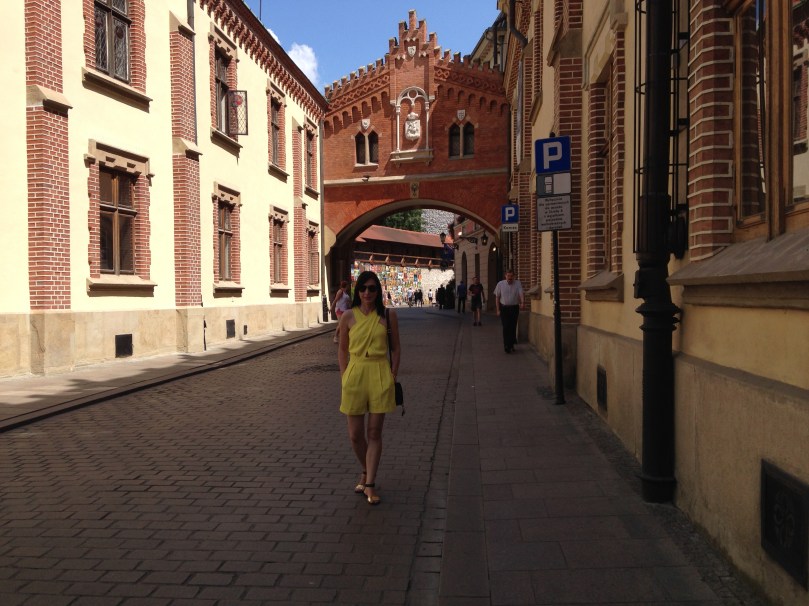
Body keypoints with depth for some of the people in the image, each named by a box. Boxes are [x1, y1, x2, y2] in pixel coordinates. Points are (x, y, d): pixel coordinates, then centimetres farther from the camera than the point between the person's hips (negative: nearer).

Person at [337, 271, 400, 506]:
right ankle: (366, 471, 34)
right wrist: (344, 380, 3)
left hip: (380, 375, -1)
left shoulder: (388, 315, 0)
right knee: (355, 435, 8)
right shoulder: (348, 317, 1)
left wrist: (393, 377, -1)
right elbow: (342, 350, 8)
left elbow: (396, 348, 5)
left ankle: (370, 484, 12)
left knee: (374, 433, 3)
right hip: (355, 374, 1)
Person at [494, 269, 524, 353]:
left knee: (513, 327, 8)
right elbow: (497, 297, 4)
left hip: (514, 308, 1)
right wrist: (498, 309, 0)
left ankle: (511, 345, 24)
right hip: (504, 308, -1)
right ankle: (507, 346, -4)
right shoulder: (500, 284, -1)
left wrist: (522, 302, -35)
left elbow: (521, 294, -14)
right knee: (506, 327, -8)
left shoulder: (518, 283, -2)